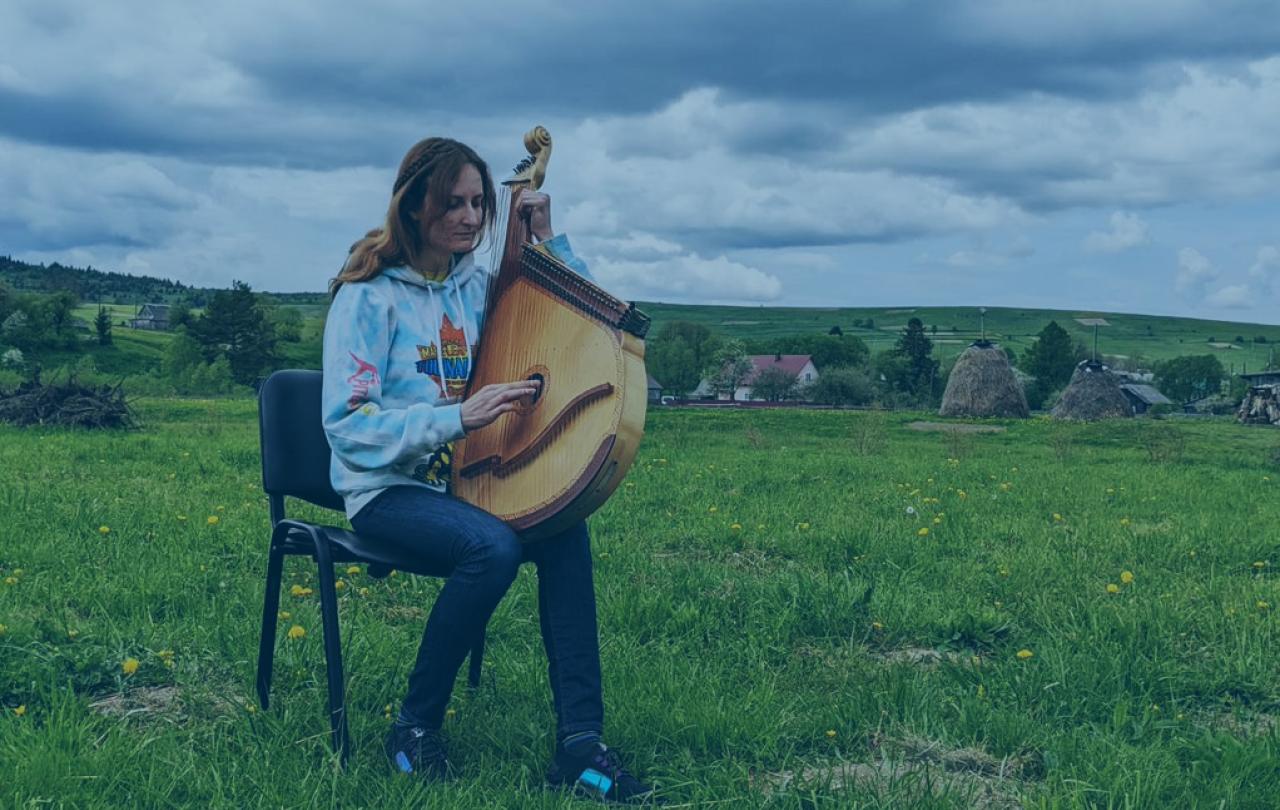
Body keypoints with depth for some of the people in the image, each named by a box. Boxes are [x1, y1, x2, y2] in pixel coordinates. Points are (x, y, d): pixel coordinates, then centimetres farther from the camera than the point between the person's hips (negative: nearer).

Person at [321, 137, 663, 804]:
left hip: (463, 481, 5)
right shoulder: (370, 295, -9)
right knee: (493, 545, -34)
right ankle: (414, 729, -15)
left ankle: (580, 743, -24)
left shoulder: (478, 287, 8)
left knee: (564, 529, -25)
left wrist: (547, 239, 2)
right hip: (387, 491, -5)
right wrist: (459, 417, -28)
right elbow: (346, 426, -17)